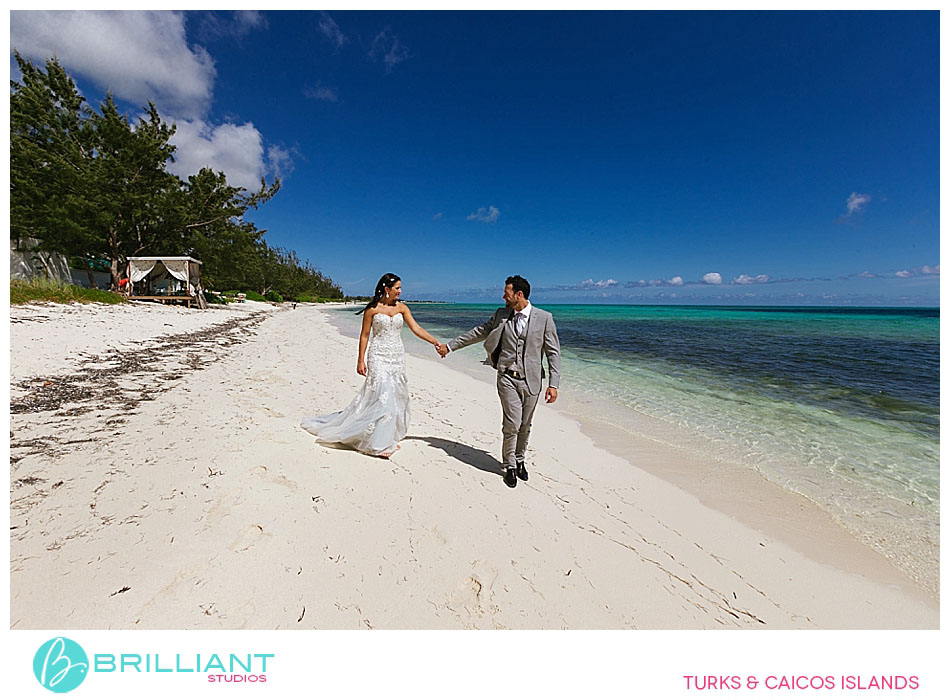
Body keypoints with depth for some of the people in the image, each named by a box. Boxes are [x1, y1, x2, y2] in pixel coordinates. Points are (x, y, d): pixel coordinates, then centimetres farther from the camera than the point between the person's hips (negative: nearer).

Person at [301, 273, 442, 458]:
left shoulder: (401, 308, 7)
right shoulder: (372, 309, -5)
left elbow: (416, 328, 3)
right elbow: (364, 335, -2)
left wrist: (435, 342, -6)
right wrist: (360, 360, -5)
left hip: (397, 357, 5)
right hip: (379, 356, -5)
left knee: (395, 396, 7)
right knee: (382, 395, -10)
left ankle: (389, 437, 21)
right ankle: (378, 444, -1)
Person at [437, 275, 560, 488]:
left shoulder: (544, 318, -2)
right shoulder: (500, 315, 5)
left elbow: (553, 352, -1)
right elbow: (477, 333, 14)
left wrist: (553, 384, -7)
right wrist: (450, 345, 15)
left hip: (531, 380, 0)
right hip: (507, 378, 0)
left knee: (525, 425, 11)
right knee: (512, 423, -7)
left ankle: (519, 460, 34)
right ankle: (510, 466, 14)